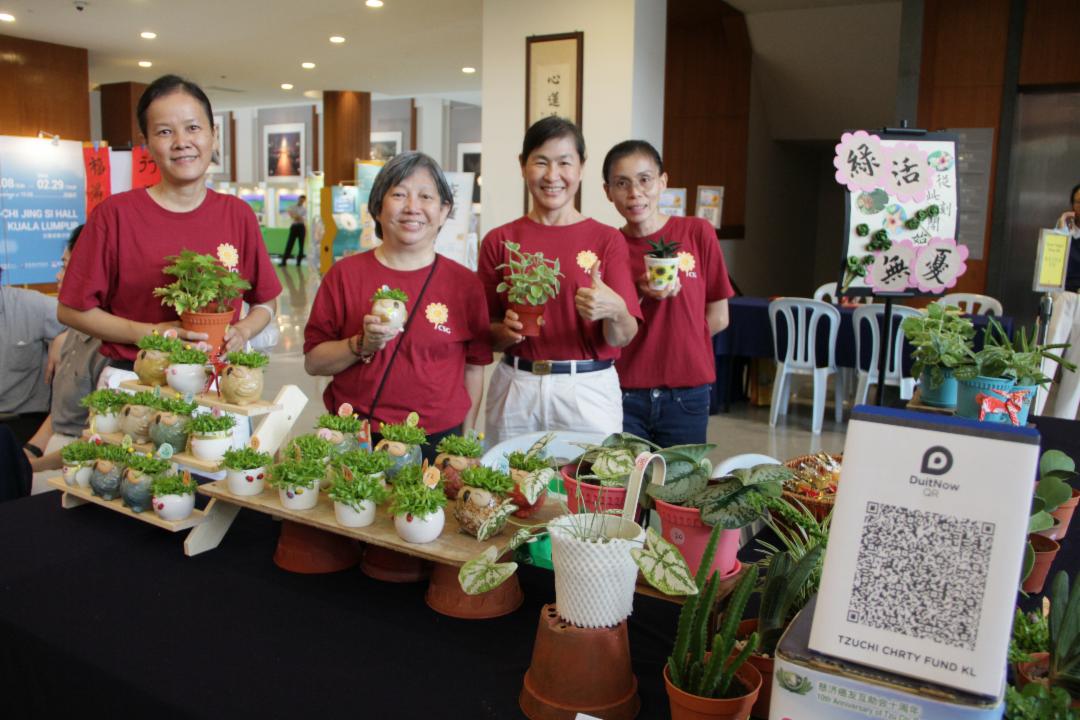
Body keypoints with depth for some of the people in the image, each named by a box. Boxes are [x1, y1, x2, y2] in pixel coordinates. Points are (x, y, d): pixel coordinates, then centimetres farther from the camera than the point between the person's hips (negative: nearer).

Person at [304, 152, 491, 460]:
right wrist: (362, 346, -17)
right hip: (354, 439, 0)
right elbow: (312, 362, 0)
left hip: (437, 439, 0)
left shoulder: (465, 283, -1)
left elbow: (473, 368, 4)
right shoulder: (345, 274, 0)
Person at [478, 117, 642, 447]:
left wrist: (614, 311, -24)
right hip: (515, 390, 1)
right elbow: (486, 334, 8)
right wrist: (506, 330, -12)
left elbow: (623, 338, -4)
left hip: (589, 391, -1)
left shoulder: (607, 240, 0)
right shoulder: (499, 241, 3)